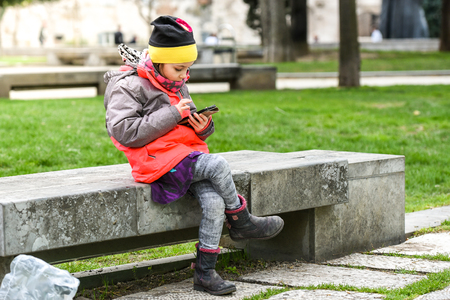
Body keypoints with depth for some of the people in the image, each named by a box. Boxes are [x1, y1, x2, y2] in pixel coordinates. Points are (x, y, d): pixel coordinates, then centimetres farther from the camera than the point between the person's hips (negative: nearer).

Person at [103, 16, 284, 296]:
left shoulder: (177, 85, 18)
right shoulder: (129, 86, -6)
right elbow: (124, 131, -19)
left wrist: (203, 127, 1)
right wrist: (172, 114, -18)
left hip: (187, 157, 7)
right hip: (159, 160, -7)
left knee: (214, 202, -18)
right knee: (219, 165, -27)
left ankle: (205, 272, -12)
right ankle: (242, 224, -5)